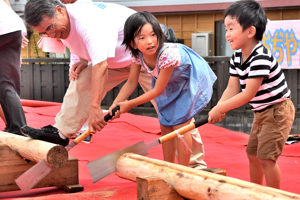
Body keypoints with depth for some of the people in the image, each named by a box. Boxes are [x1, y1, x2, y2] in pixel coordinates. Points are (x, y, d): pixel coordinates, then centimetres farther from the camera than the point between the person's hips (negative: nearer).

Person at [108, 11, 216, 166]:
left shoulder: (168, 54, -40)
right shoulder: (137, 55, -20)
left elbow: (157, 90, -31)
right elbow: (131, 83, -9)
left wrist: (129, 104, -26)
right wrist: (115, 104, -22)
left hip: (189, 82, -7)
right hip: (170, 85, 7)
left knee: (179, 124, -12)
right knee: (165, 125, 9)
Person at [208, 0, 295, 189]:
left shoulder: (260, 58, -28)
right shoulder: (237, 57, 0)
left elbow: (249, 94, -30)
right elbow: (232, 88, -3)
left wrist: (220, 108, -26)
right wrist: (219, 109, -20)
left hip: (278, 111, -9)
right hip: (261, 112, 10)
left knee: (266, 156, -12)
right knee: (252, 154, 15)